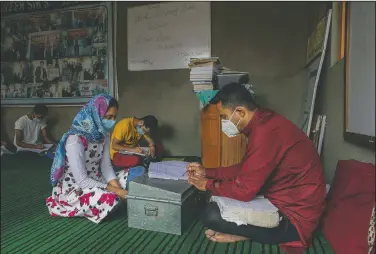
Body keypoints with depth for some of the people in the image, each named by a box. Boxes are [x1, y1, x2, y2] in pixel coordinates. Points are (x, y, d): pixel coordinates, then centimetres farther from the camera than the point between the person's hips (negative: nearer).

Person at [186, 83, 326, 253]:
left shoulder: (265, 131, -28)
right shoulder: (264, 123, 4)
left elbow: (244, 190, -24)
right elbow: (244, 170, 14)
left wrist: (208, 185, -6)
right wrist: (207, 172, 11)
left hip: (293, 217, -10)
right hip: (285, 199, 10)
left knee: (211, 215, -22)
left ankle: (243, 234, 4)